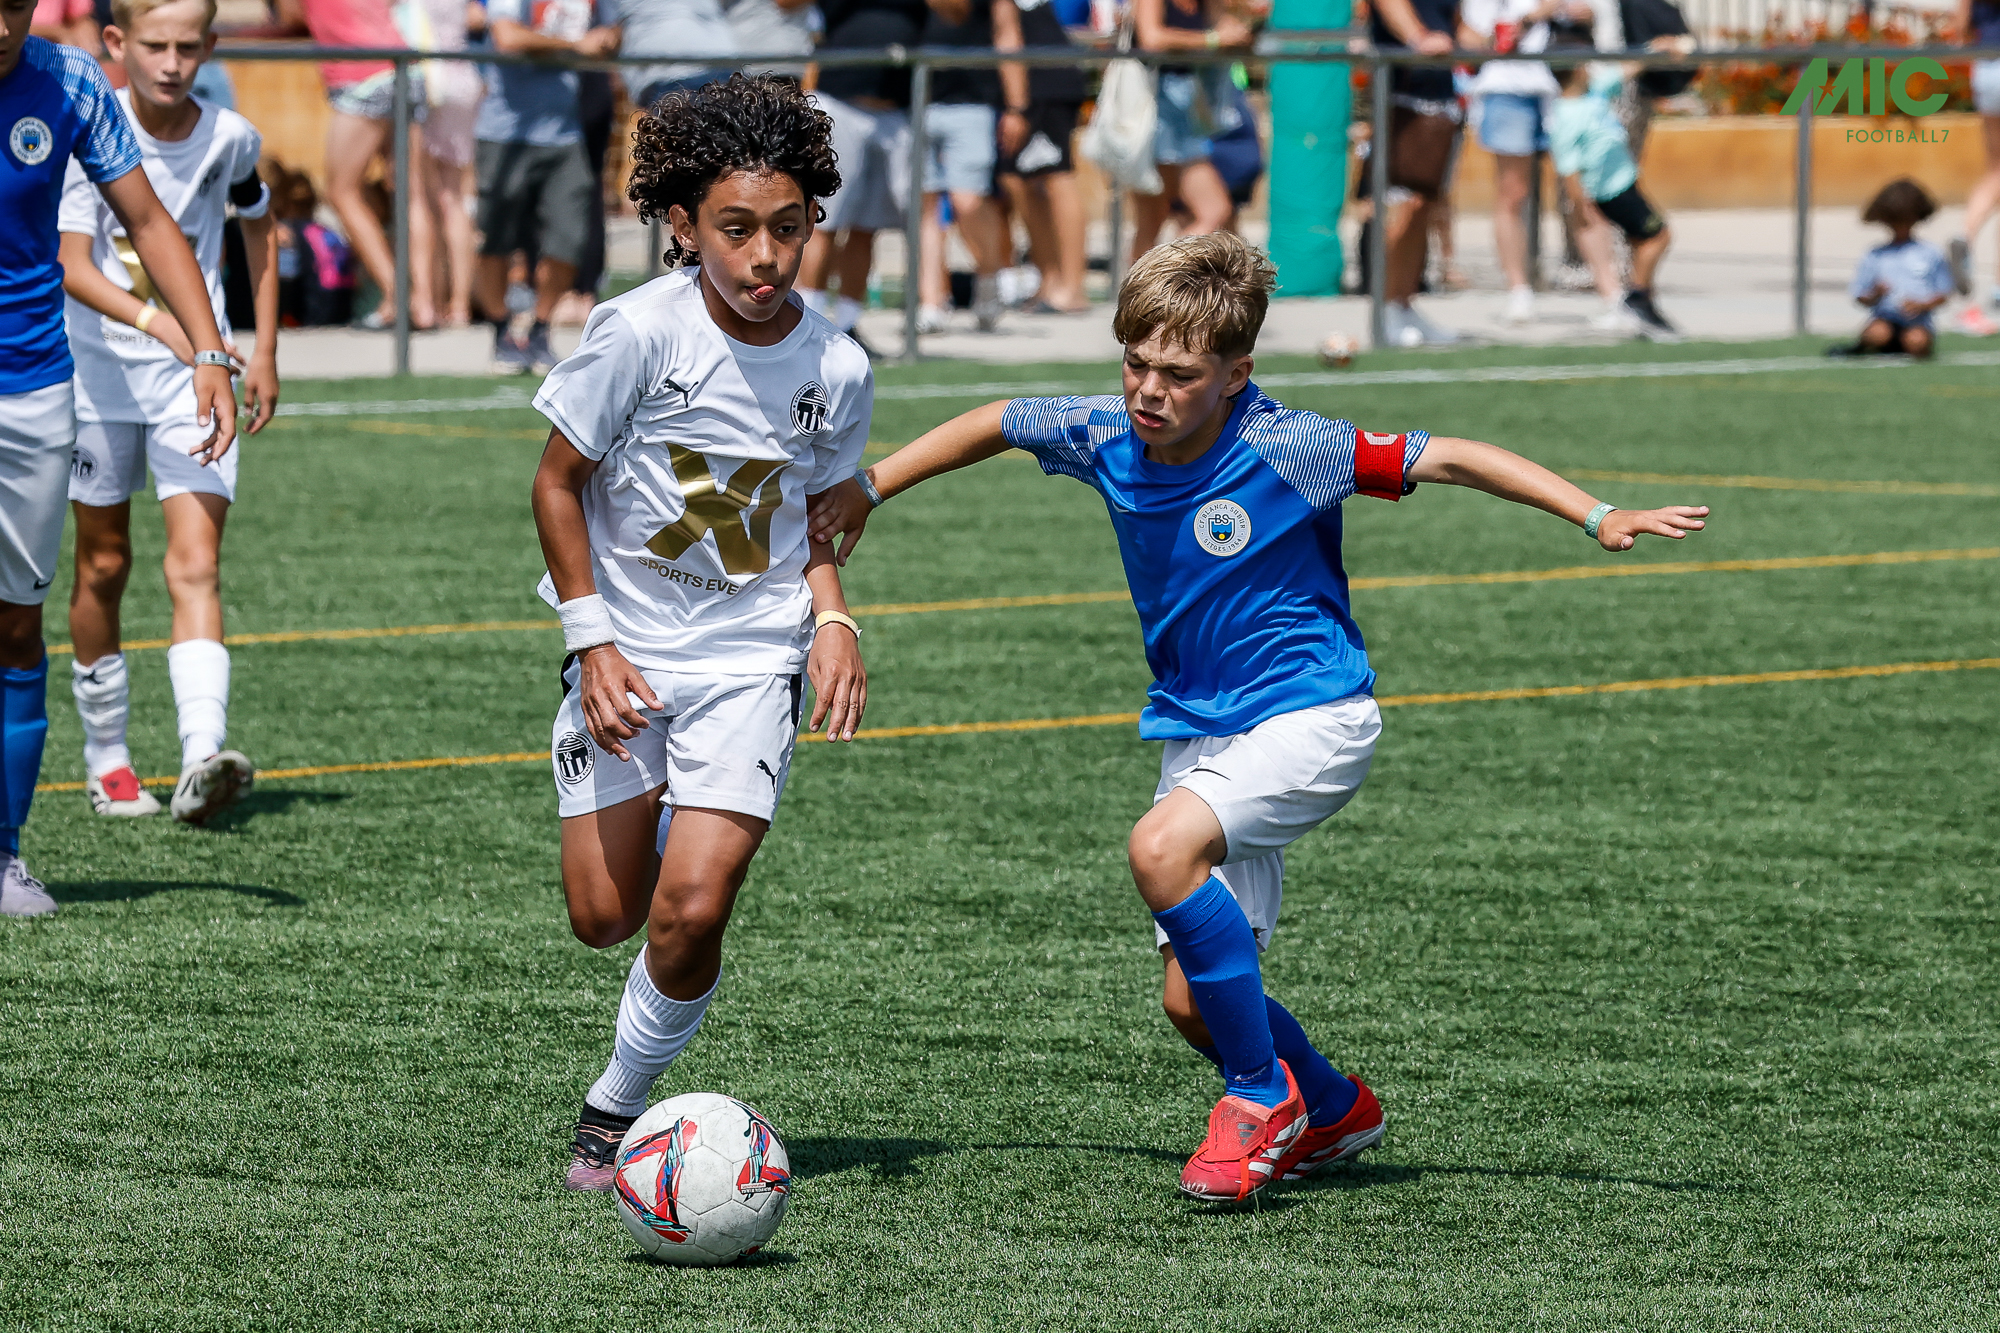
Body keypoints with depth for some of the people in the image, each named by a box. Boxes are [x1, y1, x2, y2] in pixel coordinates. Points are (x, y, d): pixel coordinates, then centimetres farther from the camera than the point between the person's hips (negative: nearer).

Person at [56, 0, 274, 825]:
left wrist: (264, 354, 14)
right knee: (103, 565, 10)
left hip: (195, 381, 1)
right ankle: (106, 760, 25)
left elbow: (258, 227, 17)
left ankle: (201, 759, -27)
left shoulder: (230, 139, -3)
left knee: (195, 564, -14)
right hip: (98, 372, 0)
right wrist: (156, 322, -35)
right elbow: (73, 266, -19)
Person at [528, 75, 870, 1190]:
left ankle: (621, 1108, 9)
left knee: (691, 914, -15)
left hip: (752, 658, 0)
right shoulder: (641, 331, -18)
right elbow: (558, 482, -6)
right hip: (626, 650, 0)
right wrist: (595, 647, -11)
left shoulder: (836, 370, -8)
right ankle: (666, 817, 41)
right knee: (606, 917, 5)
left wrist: (834, 618, -8)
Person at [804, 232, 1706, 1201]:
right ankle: (1332, 1112, 32)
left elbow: (1446, 459, -17)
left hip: (1311, 717, -6)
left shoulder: (1280, 450, -19)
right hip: (1198, 731, 6)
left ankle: (1261, 1093, -14)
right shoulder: (1107, 439, -5)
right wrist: (867, 488, 18)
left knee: (1162, 849, -32)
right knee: (1193, 1001, 2)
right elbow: (993, 425, 15)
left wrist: (1598, 519, -23)